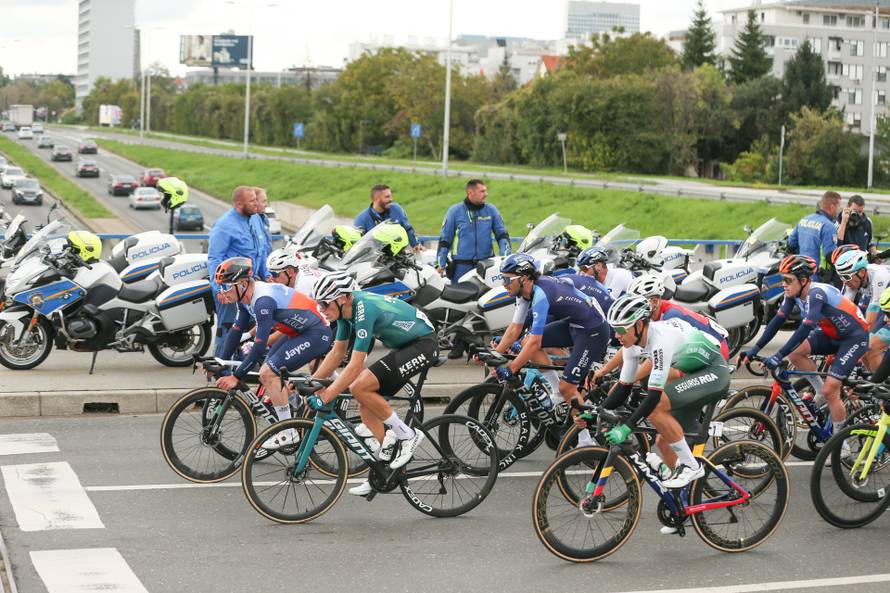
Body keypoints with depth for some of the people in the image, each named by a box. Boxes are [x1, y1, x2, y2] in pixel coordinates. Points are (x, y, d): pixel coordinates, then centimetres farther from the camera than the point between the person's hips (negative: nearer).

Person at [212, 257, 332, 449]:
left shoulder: (263, 300, -28)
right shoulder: (246, 297, 0)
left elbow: (260, 347, -29)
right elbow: (236, 331, 9)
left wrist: (235, 377, -25)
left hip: (317, 334, -10)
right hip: (298, 331, 10)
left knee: (268, 373, -18)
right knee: (266, 375, 5)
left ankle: (289, 433, -10)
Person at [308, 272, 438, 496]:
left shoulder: (364, 309, -27)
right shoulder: (347, 308, 0)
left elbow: (355, 365, -29)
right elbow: (337, 353, 10)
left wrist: (325, 397, -28)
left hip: (423, 344, -10)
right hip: (405, 346, 10)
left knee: (360, 388, -20)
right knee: (367, 406, 3)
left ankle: (407, 435, -6)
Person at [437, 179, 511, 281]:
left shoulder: (491, 210, 7)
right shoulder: (455, 211, 2)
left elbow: (502, 234, 11)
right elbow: (445, 239, 5)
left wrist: (506, 256, -6)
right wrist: (440, 264, 0)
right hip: (461, 266, -2)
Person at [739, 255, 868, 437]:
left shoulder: (816, 293, -32)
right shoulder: (794, 293, -9)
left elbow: (806, 327, -41)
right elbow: (778, 320, -10)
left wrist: (779, 356, -45)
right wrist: (754, 350, -17)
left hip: (855, 337, -8)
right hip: (832, 334, 8)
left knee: (830, 391, -15)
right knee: (795, 353, -11)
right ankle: (821, 392, 8)